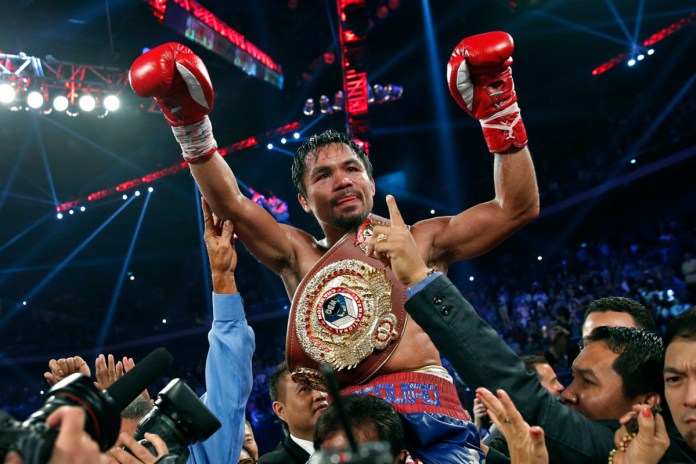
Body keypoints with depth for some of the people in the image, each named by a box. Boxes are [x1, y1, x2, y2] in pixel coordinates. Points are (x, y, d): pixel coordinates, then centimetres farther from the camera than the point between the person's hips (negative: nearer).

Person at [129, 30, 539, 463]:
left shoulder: (419, 242, 15)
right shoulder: (300, 256, 18)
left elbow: (518, 207, 11)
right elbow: (231, 205, 9)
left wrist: (499, 115, 2)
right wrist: (193, 129, -3)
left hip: (425, 411, -1)